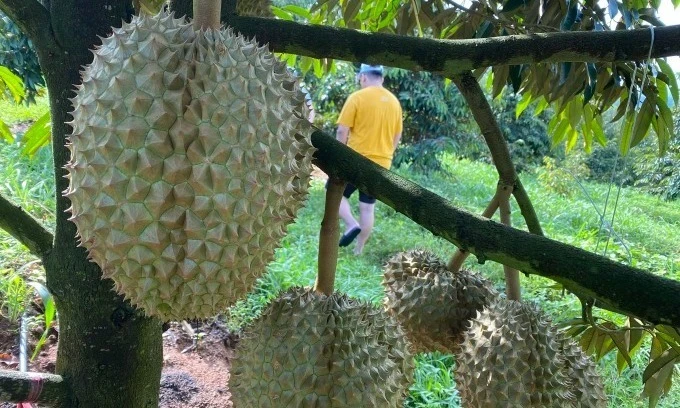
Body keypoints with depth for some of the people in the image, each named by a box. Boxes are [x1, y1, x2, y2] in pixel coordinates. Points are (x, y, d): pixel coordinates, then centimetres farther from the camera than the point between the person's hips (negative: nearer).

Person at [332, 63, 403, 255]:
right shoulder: (394, 101, 8)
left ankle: (351, 224, -9)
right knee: (368, 207, 10)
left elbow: (342, 131, -11)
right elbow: (397, 136, 14)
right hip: (382, 163, 6)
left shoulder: (357, 97, -10)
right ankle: (359, 251, 15)